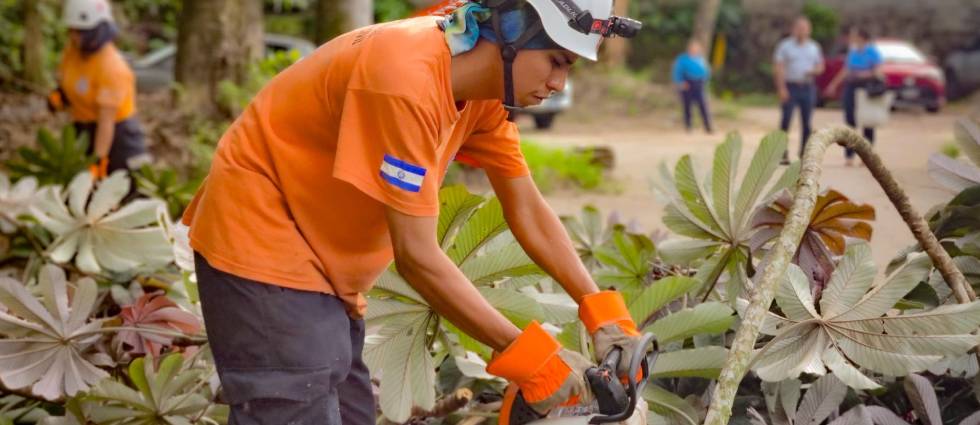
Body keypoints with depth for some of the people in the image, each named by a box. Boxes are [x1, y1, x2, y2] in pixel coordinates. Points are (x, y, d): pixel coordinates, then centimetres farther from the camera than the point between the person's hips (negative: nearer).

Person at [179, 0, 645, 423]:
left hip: (320, 256, 10)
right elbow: (417, 256, -28)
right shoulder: (406, 79, -30)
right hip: (262, 244, -9)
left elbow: (528, 211, 5)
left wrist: (601, 309, -4)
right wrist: (525, 354, -23)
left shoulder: (482, 87, -3)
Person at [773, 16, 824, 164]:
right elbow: (778, 68, -5)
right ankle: (783, 154, -8)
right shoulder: (784, 46, 1)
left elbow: (820, 66, 16)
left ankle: (804, 155, 8)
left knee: (807, 123, 2)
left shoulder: (814, 47, 13)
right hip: (790, 87, -3)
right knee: (785, 121, -10)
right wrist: (781, 89, -14)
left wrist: (813, 71, -8)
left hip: (808, 87, 4)